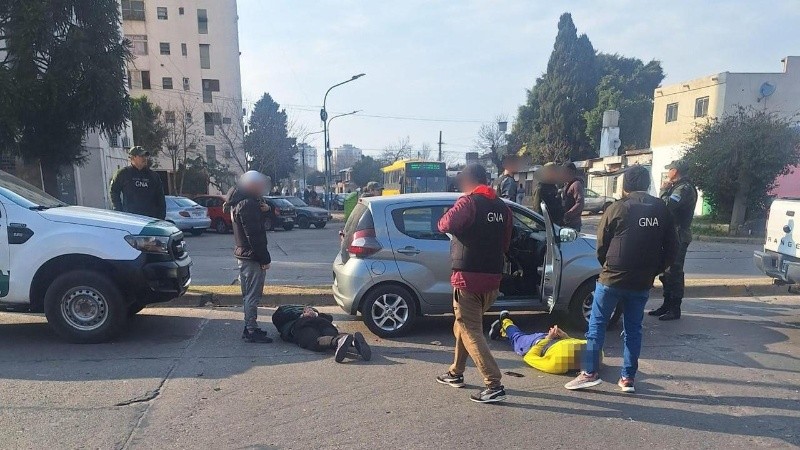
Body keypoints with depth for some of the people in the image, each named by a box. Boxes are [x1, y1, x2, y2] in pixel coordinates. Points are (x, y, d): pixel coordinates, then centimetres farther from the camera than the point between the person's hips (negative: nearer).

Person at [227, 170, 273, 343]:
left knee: (249, 294, 17)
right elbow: (254, 234, -22)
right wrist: (264, 258, -18)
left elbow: (257, 223, 20)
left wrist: (264, 210, -1)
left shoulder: (240, 201, 14)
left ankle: (250, 328, 25)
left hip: (243, 254, 11)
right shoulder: (247, 204, -18)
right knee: (253, 295, -4)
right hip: (252, 256, -11)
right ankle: (252, 331, 2)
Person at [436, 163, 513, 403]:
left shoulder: (469, 202, -12)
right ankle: (456, 373, 32)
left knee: (471, 332, -1)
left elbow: (447, 224, -26)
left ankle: (494, 385, -4)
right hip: (493, 278, 8)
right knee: (463, 326, 21)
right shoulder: (502, 207, 11)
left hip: (468, 277, -8)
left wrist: (444, 219, -5)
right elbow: (505, 243, 15)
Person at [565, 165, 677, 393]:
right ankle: (628, 378, 18)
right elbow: (671, 249, 7)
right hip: (642, 282, 4)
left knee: (597, 324, 5)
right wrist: (652, 271, 16)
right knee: (633, 329, 14)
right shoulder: (662, 210, 4)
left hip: (612, 279, -4)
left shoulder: (617, 209, -8)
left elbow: (601, 246, -2)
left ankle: (590, 372, 3)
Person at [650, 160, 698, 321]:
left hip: (678, 237, -11)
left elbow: (668, 205, -28)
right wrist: (666, 190, 6)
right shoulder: (677, 187, 18)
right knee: (666, 271, 16)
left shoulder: (684, 188, -15)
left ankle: (675, 309, 2)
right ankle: (667, 305, 25)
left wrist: (664, 190, -12)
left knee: (674, 272, -6)